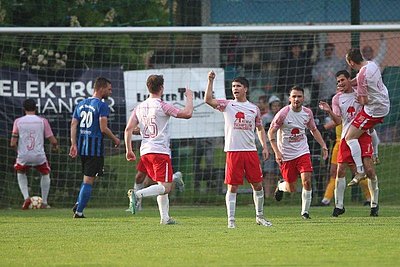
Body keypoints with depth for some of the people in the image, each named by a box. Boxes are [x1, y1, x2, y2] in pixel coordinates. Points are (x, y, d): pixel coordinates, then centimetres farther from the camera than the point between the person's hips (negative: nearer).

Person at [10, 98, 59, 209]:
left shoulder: (18, 121, 1)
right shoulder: (42, 121, 0)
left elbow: (13, 143, -2)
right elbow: (53, 141, 0)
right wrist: (55, 145, 23)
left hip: (23, 156, 0)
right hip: (39, 156, 0)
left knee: (20, 173, 31)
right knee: (45, 174, 28)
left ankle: (26, 197, 10)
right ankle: (44, 202, 25)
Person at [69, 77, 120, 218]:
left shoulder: (81, 104, 13)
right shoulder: (102, 105, -9)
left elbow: (73, 125, 7)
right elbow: (103, 128, -16)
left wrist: (74, 144, 5)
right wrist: (115, 139, -1)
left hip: (81, 145, 7)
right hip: (95, 146, -7)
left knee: (88, 178, 21)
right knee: (88, 180, -2)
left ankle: (78, 204, 8)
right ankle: (79, 211, -2)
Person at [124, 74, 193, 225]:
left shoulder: (140, 107, 10)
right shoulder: (162, 106, -9)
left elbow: (128, 129, 6)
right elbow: (187, 114, -10)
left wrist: (129, 150, 11)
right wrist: (189, 98, 7)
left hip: (145, 151, 7)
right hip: (160, 151, -7)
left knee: (162, 186, 17)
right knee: (166, 187, -9)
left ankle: (165, 217, 11)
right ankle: (138, 194, -29)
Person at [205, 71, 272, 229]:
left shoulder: (254, 109, 11)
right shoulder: (227, 105, 3)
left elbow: (260, 129, 20)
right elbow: (208, 100, -11)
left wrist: (265, 146, 9)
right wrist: (210, 81, -17)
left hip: (251, 151, 3)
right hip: (233, 151, -3)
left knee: (257, 185, 6)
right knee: (232, 187, -3)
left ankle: (259, 216, 22)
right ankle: (231, 220, 0)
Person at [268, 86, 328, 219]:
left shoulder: (307, 112, 0)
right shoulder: (283, 113, -14)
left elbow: (314, 130, 16)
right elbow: (271, 132, -8)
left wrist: (324, 146, 7)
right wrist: (277, 152, -16)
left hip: (303, 152, 3)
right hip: (286, 155, -3)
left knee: (307, 180, -16)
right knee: (291, 189, 3)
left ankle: (305, 211, -1)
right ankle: (281, 186, 40)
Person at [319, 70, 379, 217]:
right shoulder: (337, 98, 7)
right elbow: (338, 121, -1)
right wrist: (329, 111, -19)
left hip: (363, 134, -2)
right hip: (346, 136, 2)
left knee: (369, 168, -12)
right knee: (340, 170, -4)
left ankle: (374, 203, 0)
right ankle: (339, 205, 6)